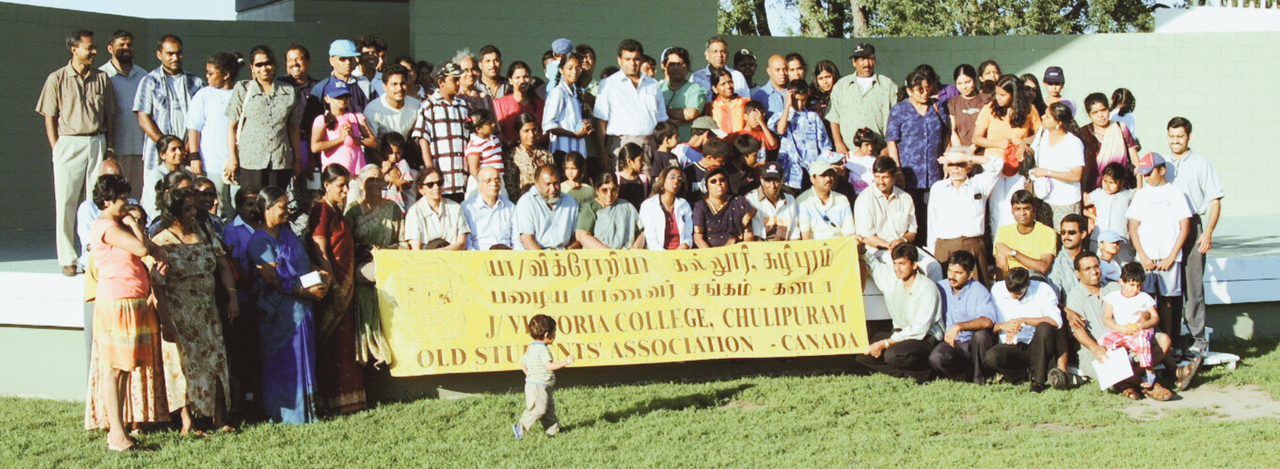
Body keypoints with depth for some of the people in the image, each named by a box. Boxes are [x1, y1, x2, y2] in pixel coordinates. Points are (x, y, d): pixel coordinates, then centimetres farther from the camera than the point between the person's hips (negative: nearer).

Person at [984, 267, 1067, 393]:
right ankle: (1022, 376, -2)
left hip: (1037, 347, -1)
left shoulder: (1042, 289, -7)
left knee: (1045, 328, -33)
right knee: (991, 357, -31)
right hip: (1011, 347, 1)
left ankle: (1039, 380, -21)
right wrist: (1002, 326, -23)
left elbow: (1056, 321, -22)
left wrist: (1023, 320, -25)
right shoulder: (997, 290, 0)